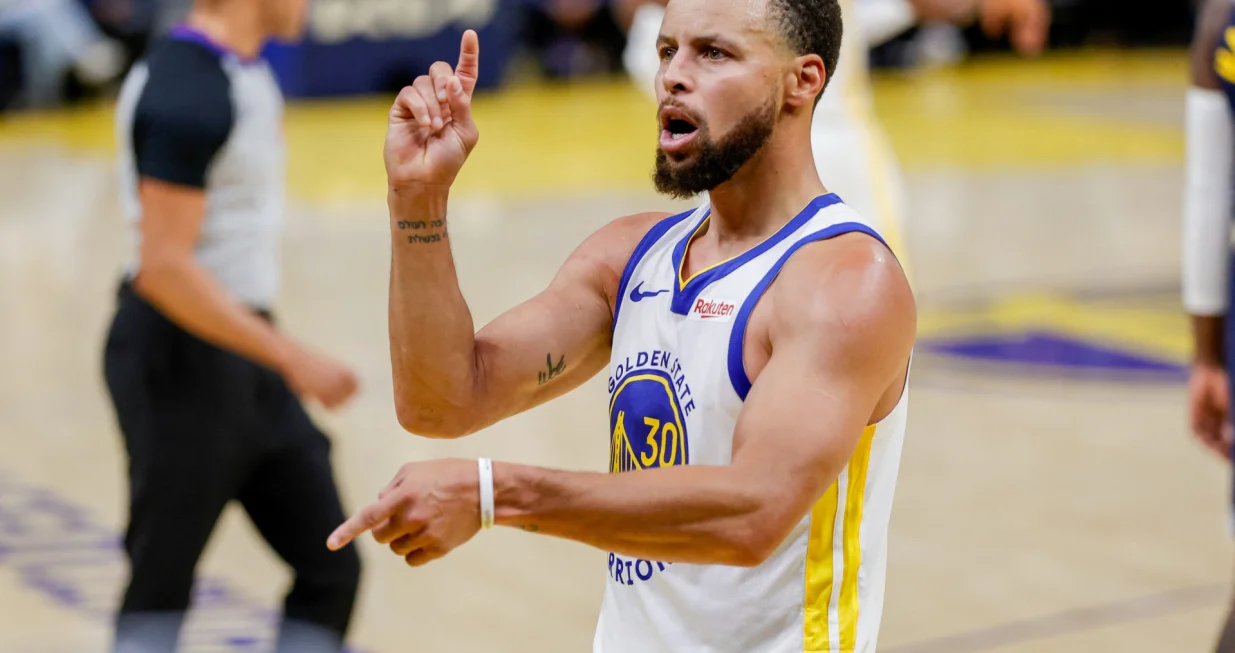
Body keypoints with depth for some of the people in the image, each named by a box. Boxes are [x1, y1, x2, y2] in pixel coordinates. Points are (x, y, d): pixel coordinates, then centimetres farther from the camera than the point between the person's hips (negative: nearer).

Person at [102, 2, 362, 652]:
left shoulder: (247, 72, 9)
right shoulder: (186, 93, -21)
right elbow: (163, 268, -26)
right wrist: (291, 357, -26)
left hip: (244, 362, 9)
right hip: (181, 363, -9)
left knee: (330, 568, 8)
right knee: (160, 594, 1)